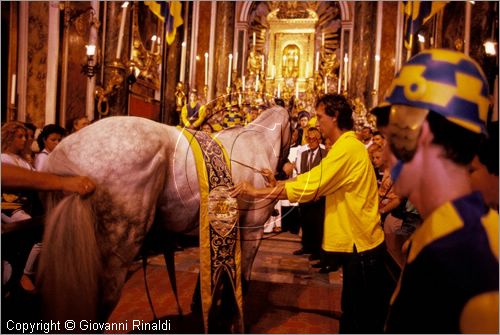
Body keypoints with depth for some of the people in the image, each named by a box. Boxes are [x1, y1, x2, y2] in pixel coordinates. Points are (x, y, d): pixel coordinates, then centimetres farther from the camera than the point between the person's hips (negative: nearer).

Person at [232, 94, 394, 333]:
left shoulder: (347, 147, -21)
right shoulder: (346, 146, 13)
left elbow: (308, 186, -24)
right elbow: (315, 185, 9)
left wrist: (256, 192, -17)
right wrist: (278, 186, 0)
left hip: (362, 246, -10)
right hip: (357, 243, 10)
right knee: (354, 315, 22)